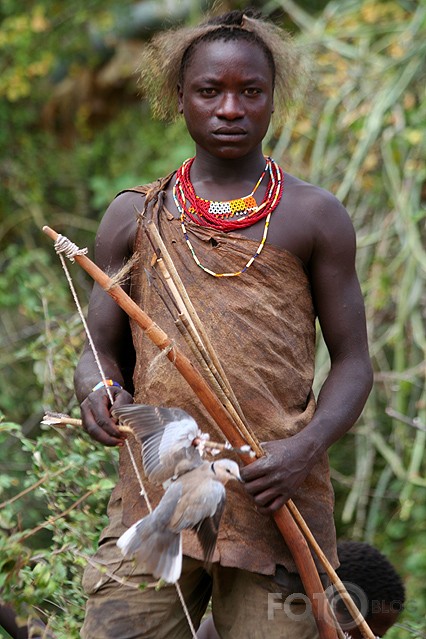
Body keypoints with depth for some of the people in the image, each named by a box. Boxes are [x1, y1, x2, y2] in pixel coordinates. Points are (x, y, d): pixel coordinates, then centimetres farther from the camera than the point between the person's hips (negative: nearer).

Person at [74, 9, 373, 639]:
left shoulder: (314, 217, 8)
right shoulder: (134, 217, 13)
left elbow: (352, 362, 7)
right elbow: (101, 349, 16)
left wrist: (306, 448, -11)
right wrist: (98, 388, -8)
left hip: (275, 499, -1)